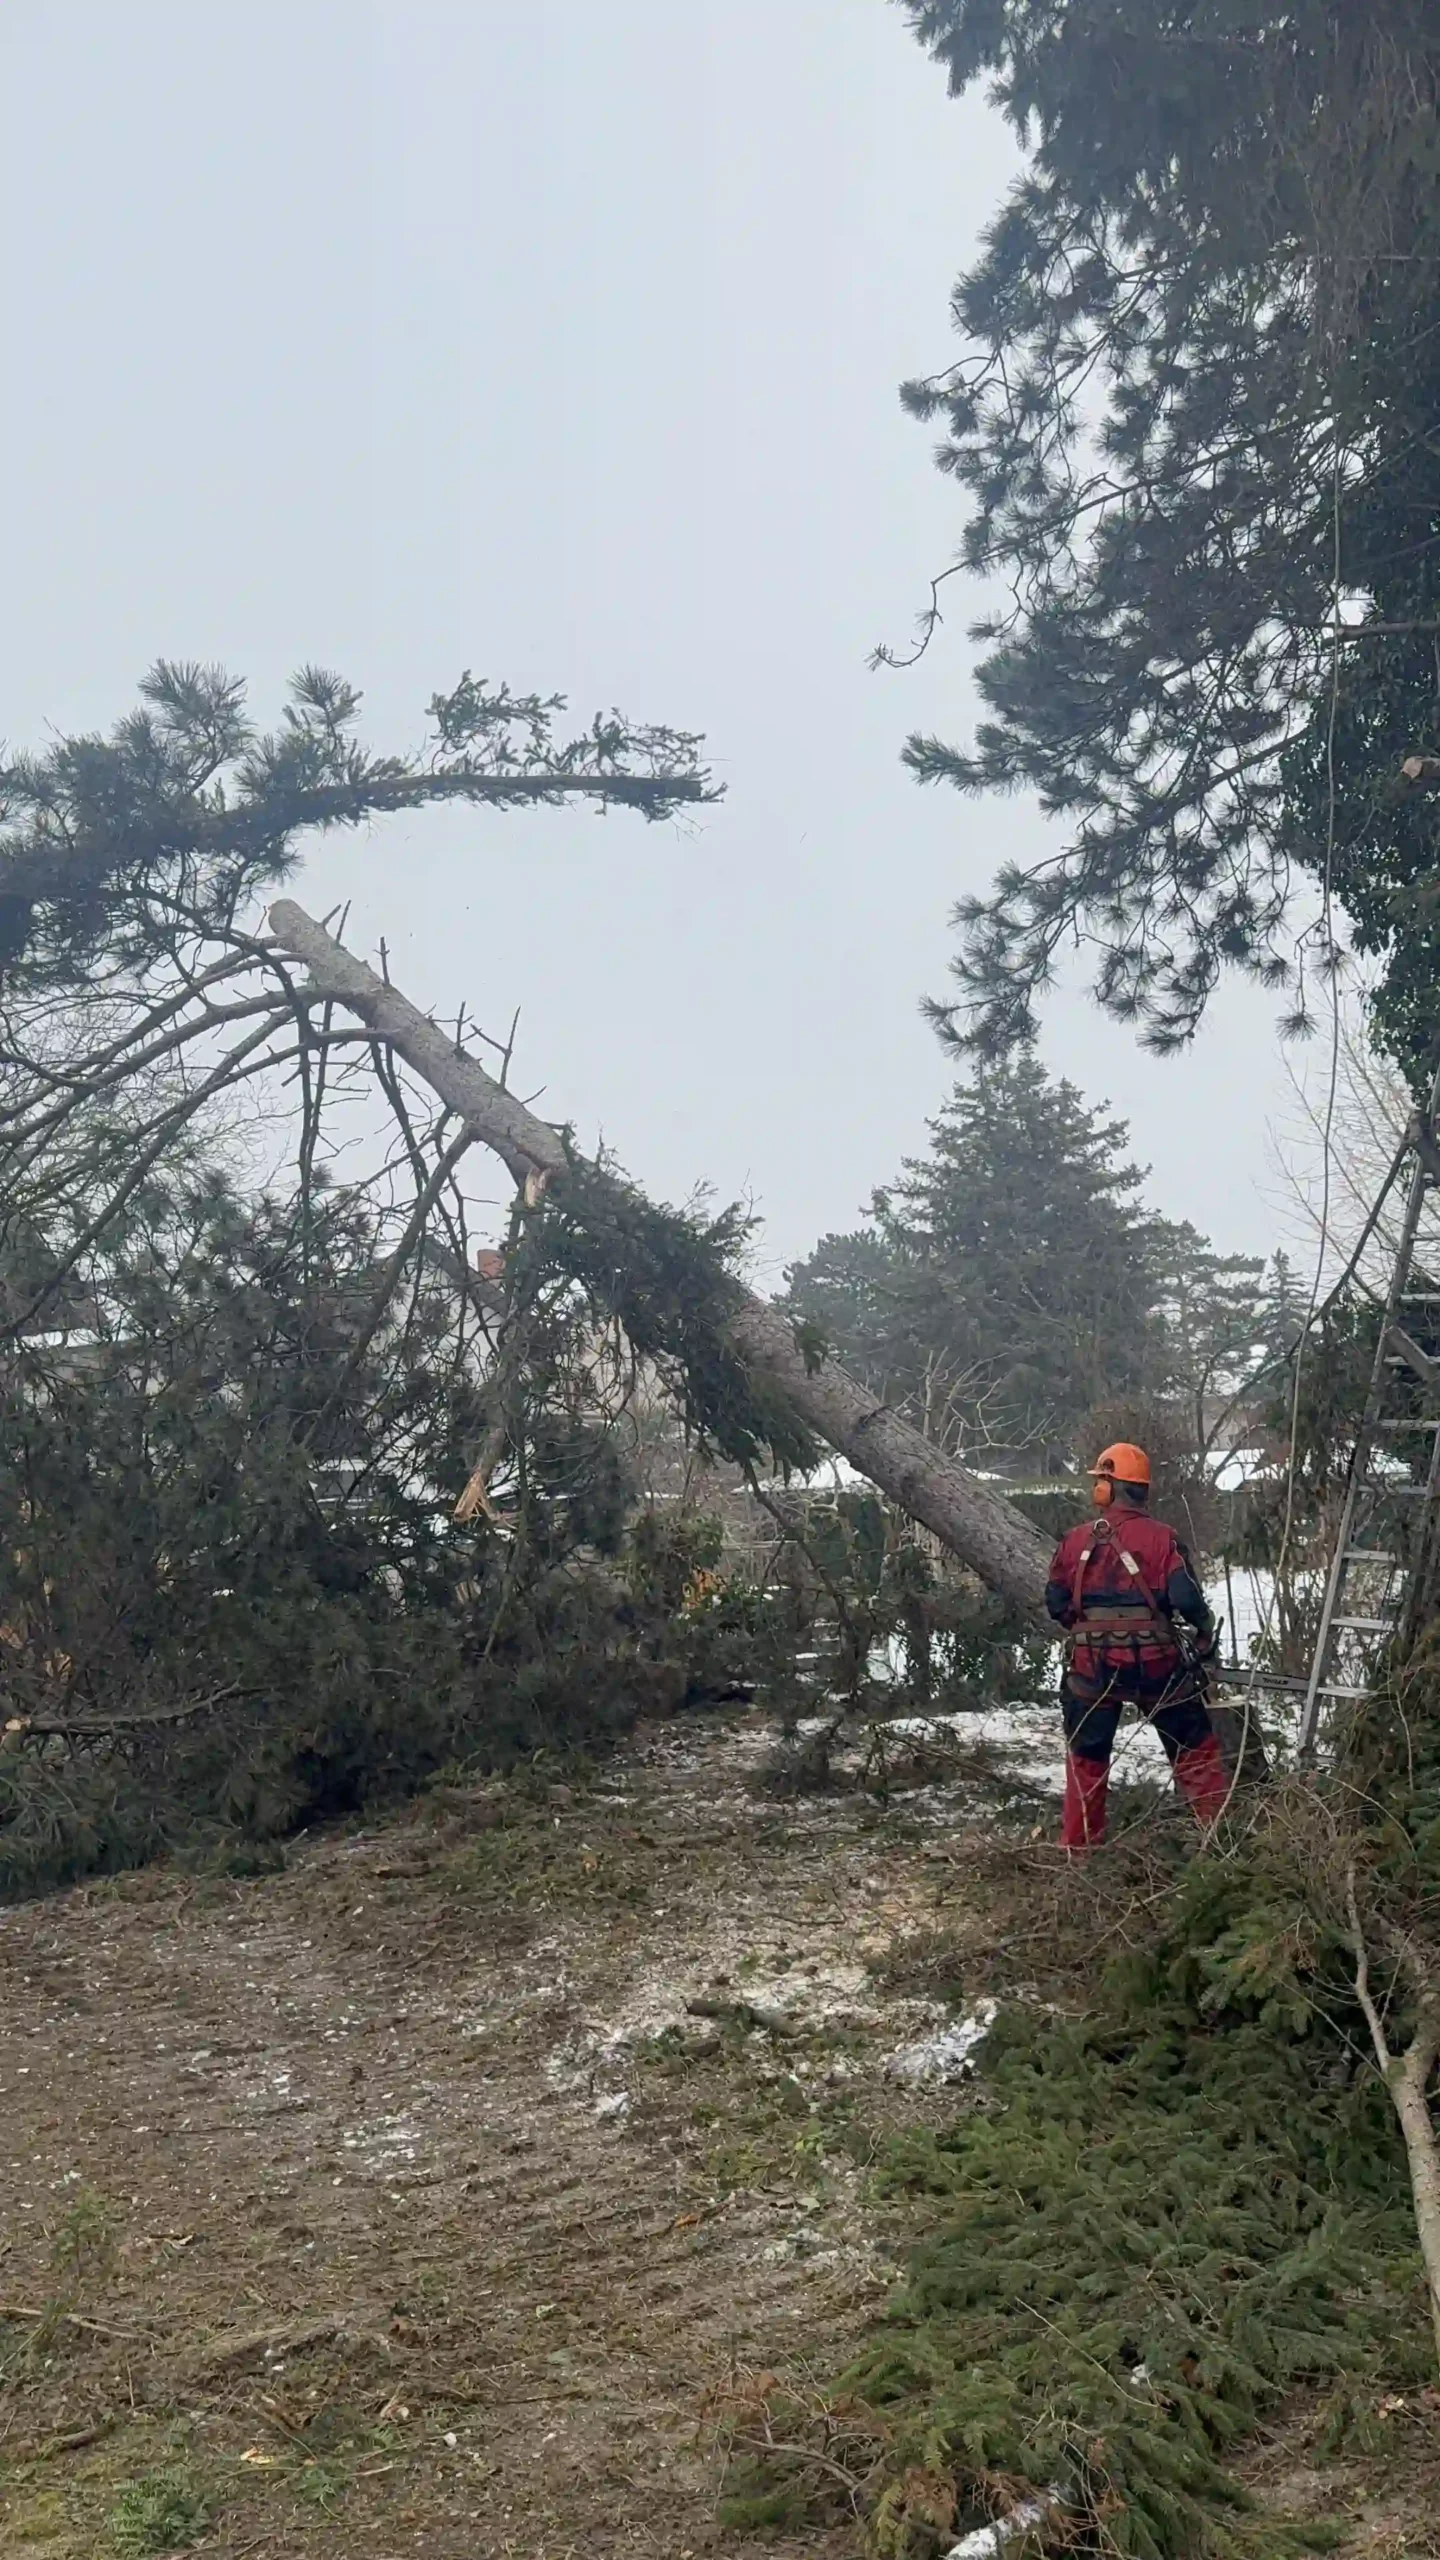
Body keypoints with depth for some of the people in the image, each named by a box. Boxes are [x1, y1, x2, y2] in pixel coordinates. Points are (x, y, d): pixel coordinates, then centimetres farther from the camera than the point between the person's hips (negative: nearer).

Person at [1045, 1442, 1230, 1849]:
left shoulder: (1075, 1540, 0)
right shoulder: (1160, 1537, -7)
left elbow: (1056, 1602, 5)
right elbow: (1185, 1597, -14)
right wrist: (1205, 1632, 4)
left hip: (1091, 1663, 2)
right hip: (1154, 1661, -2)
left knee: (1086, 1755, 17)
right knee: (1194, 1747, 13)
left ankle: (1077, 1842, 19)